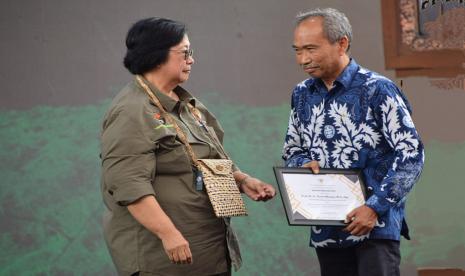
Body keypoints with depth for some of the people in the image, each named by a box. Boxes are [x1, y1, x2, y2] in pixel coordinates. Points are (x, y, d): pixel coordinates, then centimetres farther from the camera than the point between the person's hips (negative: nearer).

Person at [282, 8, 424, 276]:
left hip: (376, 226, -5)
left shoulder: (378, 90, -7)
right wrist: (305, 163, -4)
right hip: (326, 231, 5)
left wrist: (375, 207, -17)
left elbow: (411, 153, -10)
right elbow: (292, 152, 20)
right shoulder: (302, 95, 10)